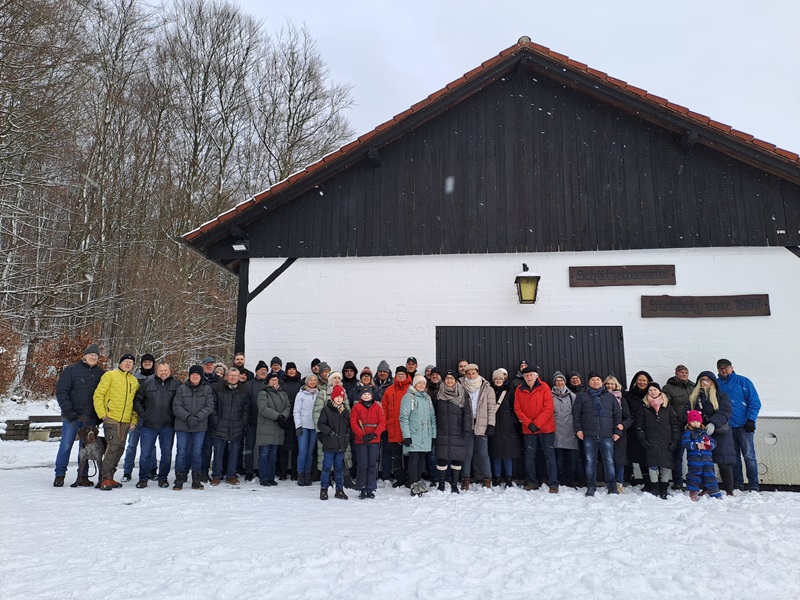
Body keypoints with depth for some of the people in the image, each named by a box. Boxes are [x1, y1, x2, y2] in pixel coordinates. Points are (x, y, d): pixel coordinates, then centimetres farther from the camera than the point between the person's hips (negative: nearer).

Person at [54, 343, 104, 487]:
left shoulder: (100, 373, 9)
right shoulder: (71, 370, -1)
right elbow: (61, 391, -4)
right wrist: (67, 411, -12)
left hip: (90, 418, 3)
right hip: (72, 416, -2)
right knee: (66, 445, 0)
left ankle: (83, 476, 13)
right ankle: (60, 475, 12)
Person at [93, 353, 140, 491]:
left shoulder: (134, 381, 15)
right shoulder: (110, 375, 0)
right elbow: (98, 395, -4)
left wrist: (134, 420, 10)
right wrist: (102, 414, -10)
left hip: (126, 421, 6)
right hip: (111, 418, -6)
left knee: (120, 448, 8)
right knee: (112, 446, -14)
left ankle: (109, 477, 19)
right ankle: (106, 479, -8)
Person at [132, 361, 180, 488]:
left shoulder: (176, 384, 1)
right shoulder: (147, 383, 3)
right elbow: (137, 400, 9)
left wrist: (175, 415, -2)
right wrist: (143, 415, 2)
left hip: (168, 426, 0)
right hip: (149, 425, 0)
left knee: (167, 453, 7)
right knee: (146, 453, 5)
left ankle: (163, 478, 20)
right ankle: (143, 478, 19)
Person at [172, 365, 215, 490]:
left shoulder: (207, 389, 2)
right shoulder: (182, 388, 1)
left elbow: (210, 407, -3)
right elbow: (176, 407, -4)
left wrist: (197, 417, -15)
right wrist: (188, 417, -17)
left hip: (200, 427, 0)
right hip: (182, 426, 0)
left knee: (197, 452, 6)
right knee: (181, 452, 3)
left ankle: (196, 480, 16)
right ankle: (179, 479, 13)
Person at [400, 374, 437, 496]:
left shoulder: (427, 398, 16)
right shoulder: (408, 397, -5)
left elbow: (432, 417, 19)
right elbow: (404, 417, -10)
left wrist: (433, 435, 14)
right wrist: (406, 435, -15)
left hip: (426, 436, 6)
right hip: (413, 435, -6)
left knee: (421, 460, 12)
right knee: (414, 460, -4)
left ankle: (419, 481, 23)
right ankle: (414, 486, 0)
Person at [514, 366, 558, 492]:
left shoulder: (544, 388, -6)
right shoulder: (519, 390, 2)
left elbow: (548, 409, -10)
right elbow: (518, 409, 0)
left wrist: (537, 424, -15)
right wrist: (529, 423, -11)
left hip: (545, 428, -3)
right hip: (528, 429, 3)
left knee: (549, 455, -1)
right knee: (529, 456, 8)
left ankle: (553, 484, 3)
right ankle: (532, 482, 19)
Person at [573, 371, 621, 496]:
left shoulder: (610, 396, 12)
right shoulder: (581, 396, 8)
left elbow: (617, 415, 12)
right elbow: (576, 413, 6)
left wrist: (617, 431, 6)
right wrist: (578, 429, -2)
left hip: (607, 435, 1)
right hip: (589, 435, 0)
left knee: (609, 461, 2)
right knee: (590, 462, 4)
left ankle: (612, 487, 13)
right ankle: (591, 487, 13)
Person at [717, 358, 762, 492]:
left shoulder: (743, 381, 1)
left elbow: (755, 402, -2)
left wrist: (751, 420, -11)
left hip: (744, 426, -3)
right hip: (727, 427, 3)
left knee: (749, 456, -3)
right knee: (734, 456, 9)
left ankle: (753, 487, 4)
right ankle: (737, 485, 16)